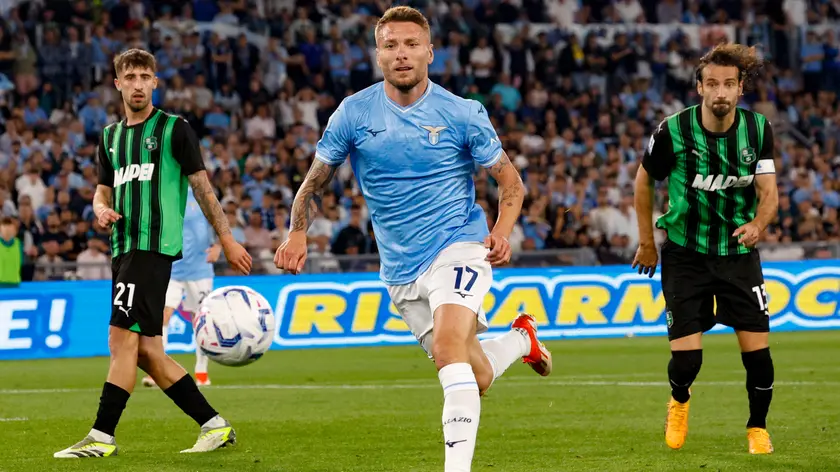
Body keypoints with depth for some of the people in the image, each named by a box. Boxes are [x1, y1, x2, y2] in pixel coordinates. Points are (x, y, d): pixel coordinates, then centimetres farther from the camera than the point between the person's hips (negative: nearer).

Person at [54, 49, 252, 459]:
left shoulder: (174, 129, 0)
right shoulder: (110, 136, 19)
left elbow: (201, 186, 0)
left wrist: (227, 240, -1)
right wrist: (101, 210, 0)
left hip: (154, 245, -8)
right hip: (124, 250, 8)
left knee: (122, 339, -14)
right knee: (145, 351, 5)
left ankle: (102, 436, -14)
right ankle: (215, 426, 12)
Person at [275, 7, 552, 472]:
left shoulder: (463, 114, -5)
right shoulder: (353, 113, 0)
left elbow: (511, 181, 2)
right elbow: (315, 181, 9)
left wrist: (502, 232, -15)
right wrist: (297, 234, -6)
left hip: (458, 246, -3)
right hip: (401, 270, 3)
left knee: (448, 349, -30)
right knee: (476, 377, 8)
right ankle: (520, 339, 43)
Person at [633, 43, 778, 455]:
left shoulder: (758, 130, -8)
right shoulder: (673, 131, -15)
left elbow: (769, 193, -9)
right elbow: (644, 181, 2)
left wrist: (757, 224, -31)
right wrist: (647, 242, 7)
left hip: (739, 253, 2)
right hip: (685, 253, -2)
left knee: (757, 350, -6)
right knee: (686, 358, -7)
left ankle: (758, 427, 21)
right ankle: (679, 402, 30)